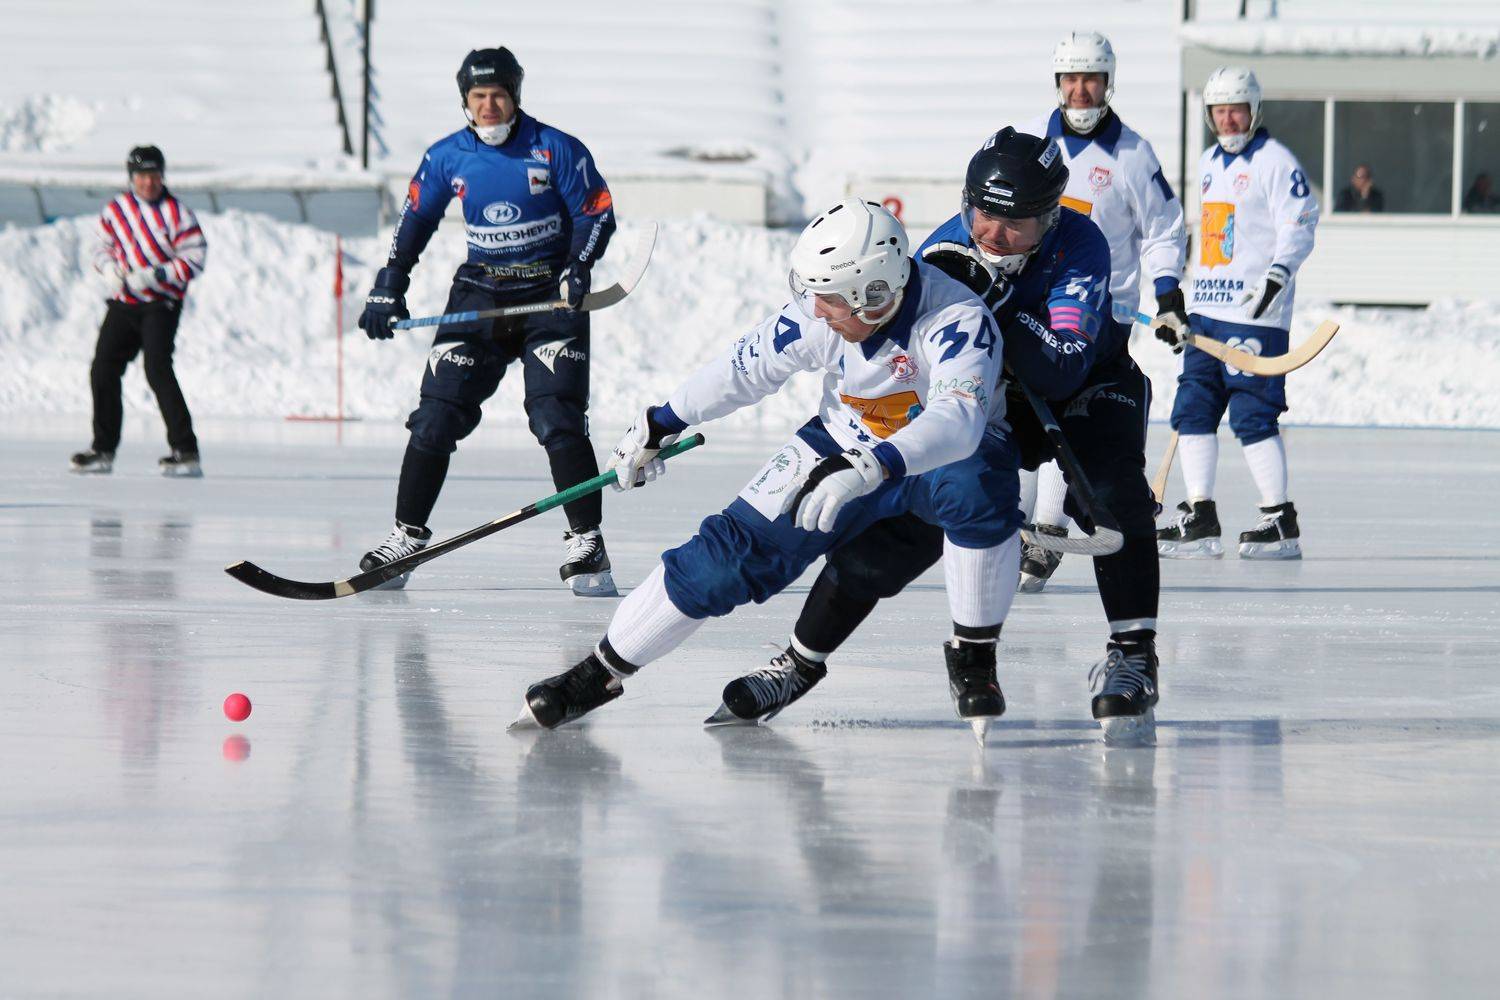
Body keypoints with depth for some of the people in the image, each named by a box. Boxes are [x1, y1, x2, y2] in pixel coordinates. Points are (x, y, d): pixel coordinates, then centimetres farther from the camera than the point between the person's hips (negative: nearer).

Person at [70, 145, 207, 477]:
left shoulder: (177, 213, -9)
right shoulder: (116, 209, 5)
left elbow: (195, 259, -12)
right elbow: (103, 247, 16)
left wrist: (154, 275, -22)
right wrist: (109, 269, -6)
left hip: (162, 304, -6)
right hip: (124, 302, 6)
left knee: (157, 369, -21)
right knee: (103, 371, 6)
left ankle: (186, 452, -21)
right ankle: (103, 450, 23)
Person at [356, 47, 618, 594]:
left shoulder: (556, 150, -7)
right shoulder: (447, 157, 2)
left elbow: (597, 214, -5)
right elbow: (414, 222, 10)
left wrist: (576, 269, -21)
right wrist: (388, 289, 3)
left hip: (551, 298, -3)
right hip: (479, 295, 3)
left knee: (557, 419, -13)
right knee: (436, 417, -3)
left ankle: (586, 543, -6)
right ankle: (407, 537, 7)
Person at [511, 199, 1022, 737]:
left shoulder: (958, 320, -35)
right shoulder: (820, 313, -20)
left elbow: (957, 420, -50)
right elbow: (745, 367, -3)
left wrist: (868, 468, -63)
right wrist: (660, 424, 5)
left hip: (945, 452, -4)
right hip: (846, 447, 4)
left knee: (979, 491, -39)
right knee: (736, 549, -9)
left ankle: (973, 654, -20)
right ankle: (600, 672, 3)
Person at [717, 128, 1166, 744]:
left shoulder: (1079, 248, -30)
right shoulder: (942, 255, -21)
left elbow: (1062, 371, -41)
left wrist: (995, 303, -48)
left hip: (1086, 392, -2)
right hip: (985, 402, 2)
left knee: (1109, 493, -33)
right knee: (896, 525, -6)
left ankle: (1132, 653, -27)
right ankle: (800, 663, 11)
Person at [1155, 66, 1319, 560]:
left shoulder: (1275, 162, -6)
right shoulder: (1209, 162, 19)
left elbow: (1298, 226, -13)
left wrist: (1277, 274, -30)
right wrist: (1178, 309, 28)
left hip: (1255, 315, -8)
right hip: (1206, 309, 8)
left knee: (1253, 416, -9)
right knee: (1193, 409, 4)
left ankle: (1281, 523, -3)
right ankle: (1200, 520, 9)